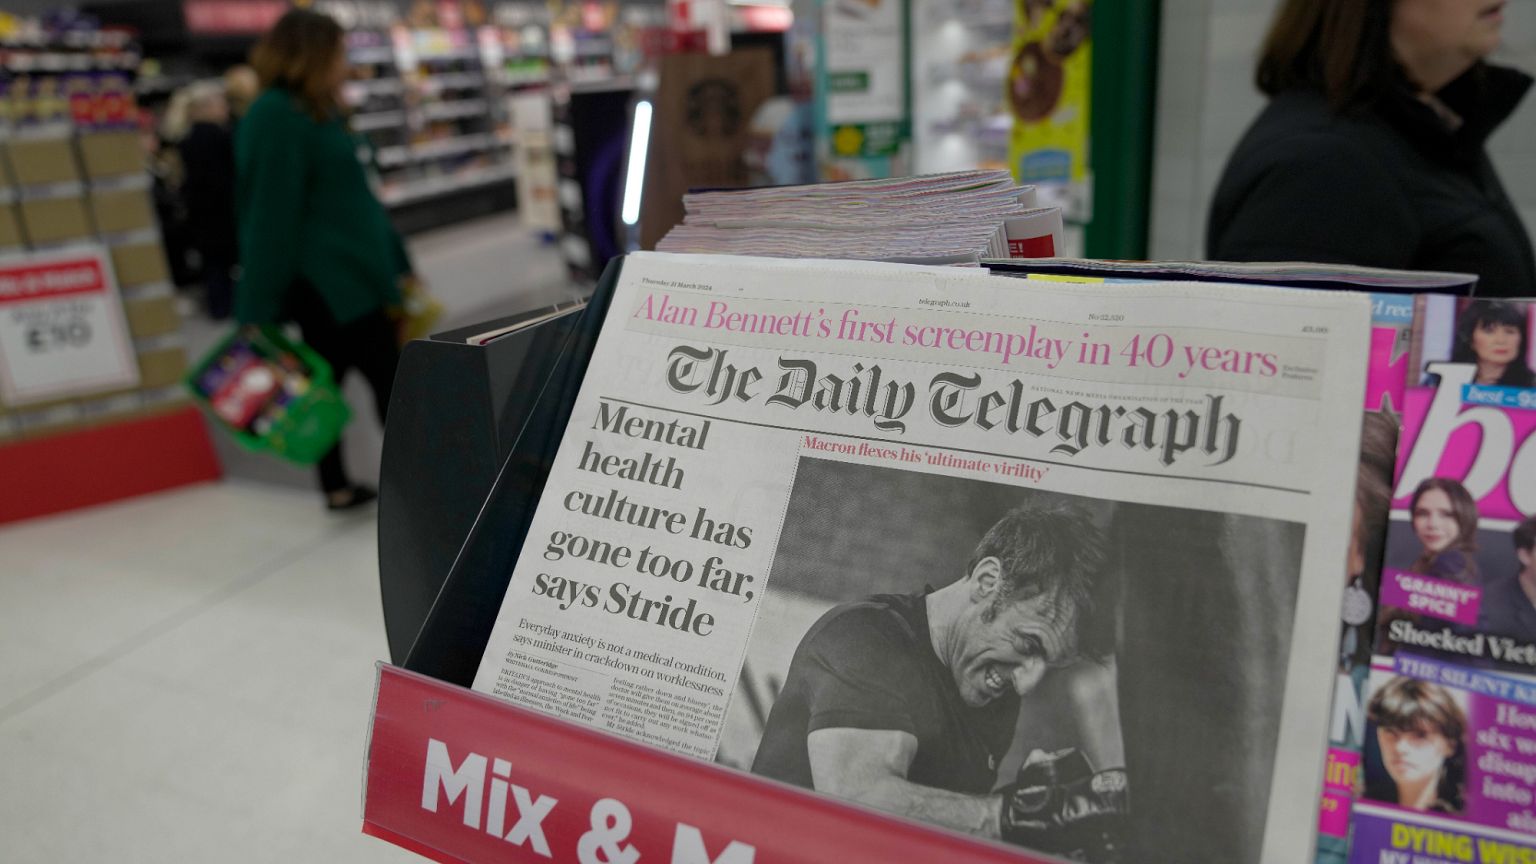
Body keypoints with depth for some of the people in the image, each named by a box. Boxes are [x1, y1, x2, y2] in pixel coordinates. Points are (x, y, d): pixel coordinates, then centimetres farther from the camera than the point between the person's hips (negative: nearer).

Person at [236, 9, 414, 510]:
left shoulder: (315, 112, 14)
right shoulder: (275, 119, -16)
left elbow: (353, 198, 20)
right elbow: (271, 216, -19)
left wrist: (395, 264, 24)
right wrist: (259, 309, -19)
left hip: (344, 276, 9)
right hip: (326, 281, -9)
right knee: (389, 379, -4)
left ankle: (337, 487, 24)